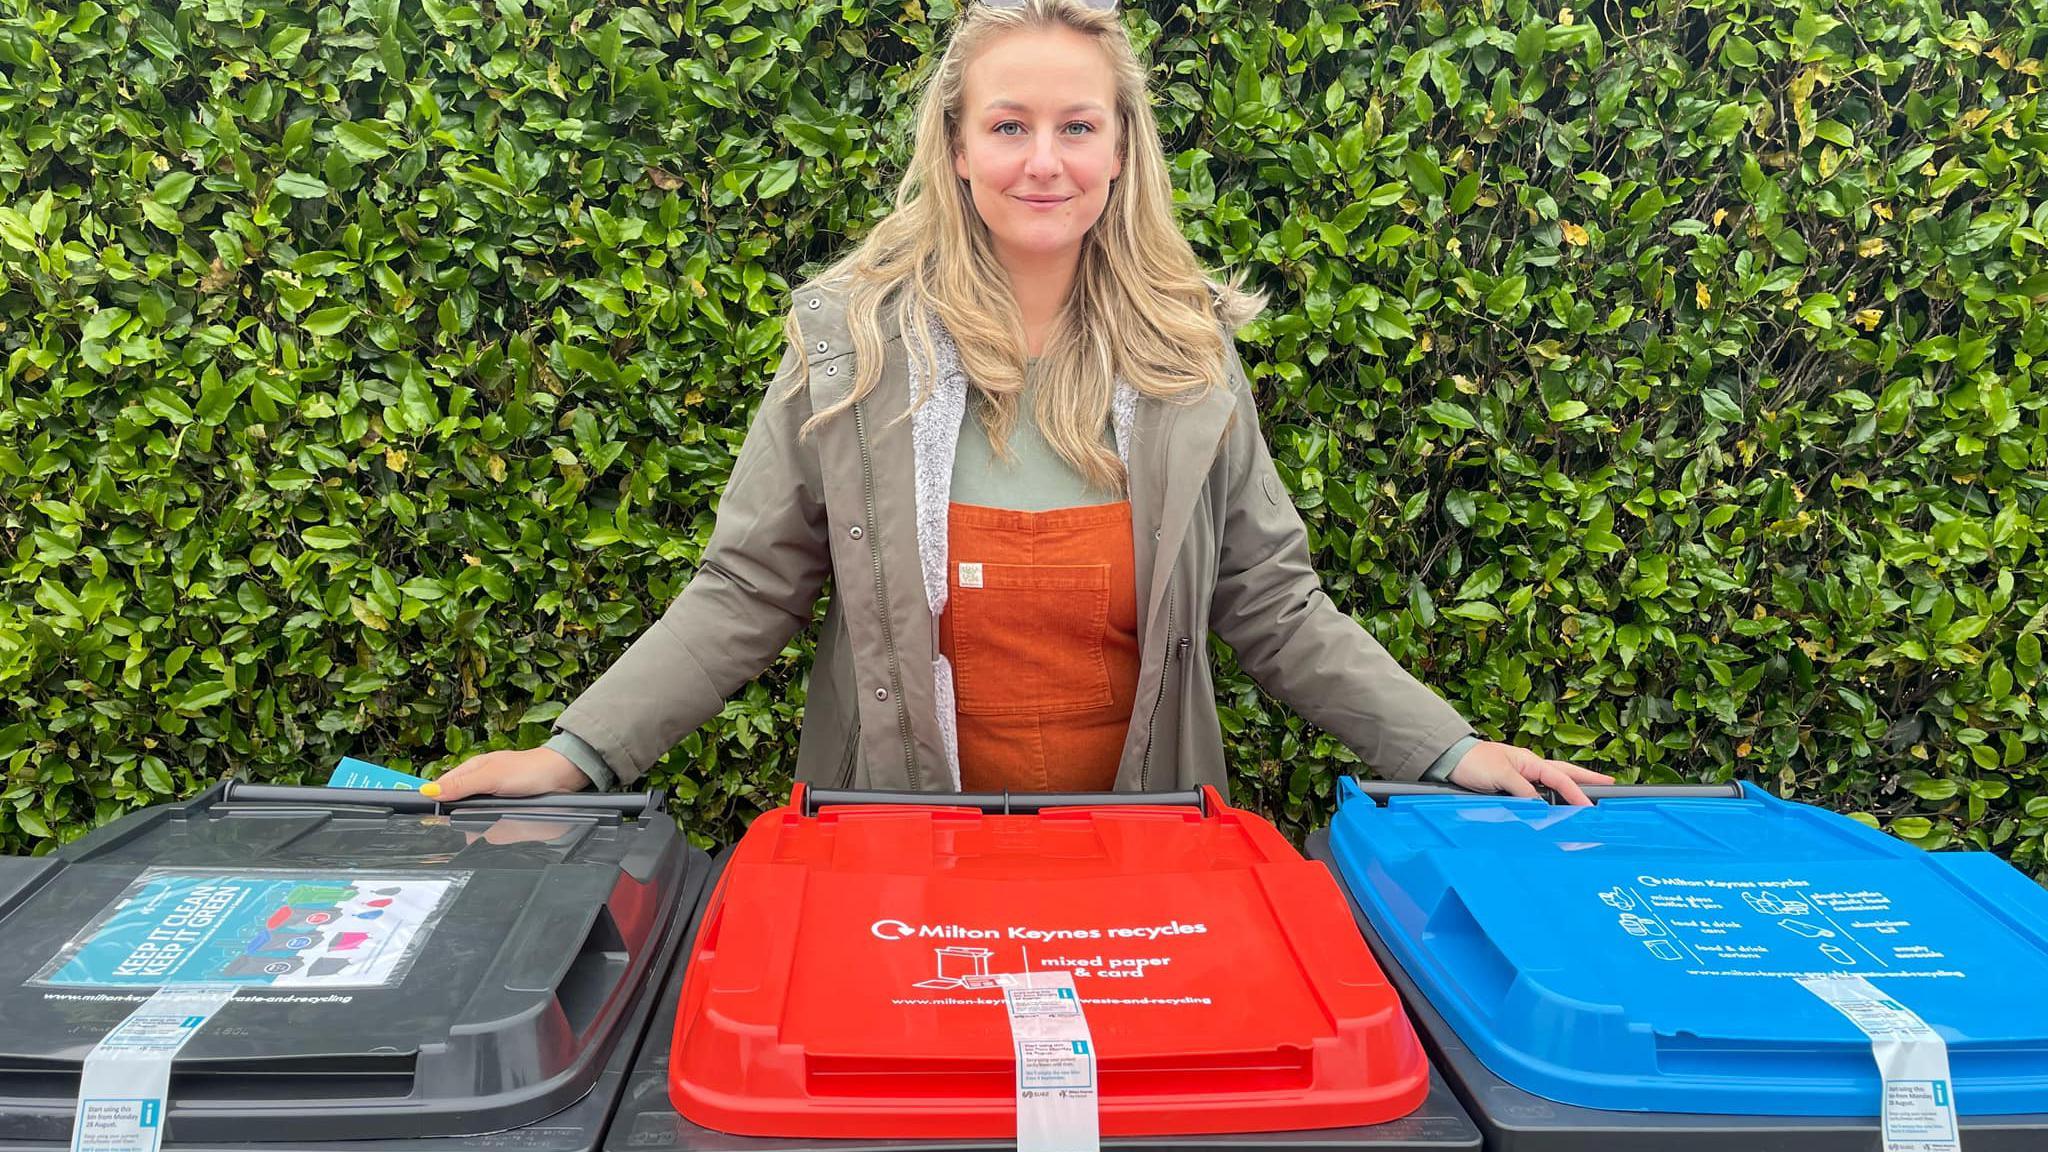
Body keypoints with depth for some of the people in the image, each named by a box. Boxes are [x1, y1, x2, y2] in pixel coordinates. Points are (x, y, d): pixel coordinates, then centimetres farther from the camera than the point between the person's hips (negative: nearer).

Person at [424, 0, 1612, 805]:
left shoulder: (1192, 351, -3)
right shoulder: (849, 335, -7)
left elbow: (1273, 608, 1)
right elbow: (748, 594, -5)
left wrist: (1449, 751, -7)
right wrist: (579, 753, -14)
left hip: (1139, 847, 1)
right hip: (896, 843, -1)